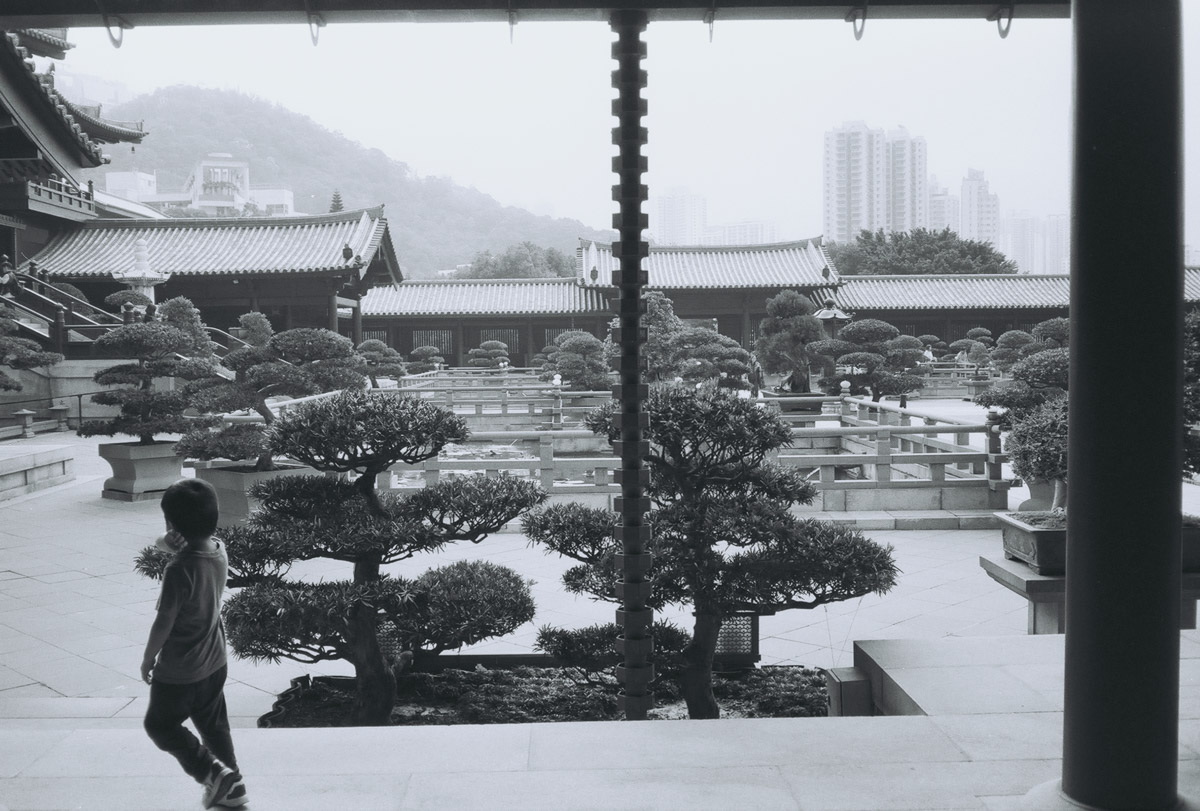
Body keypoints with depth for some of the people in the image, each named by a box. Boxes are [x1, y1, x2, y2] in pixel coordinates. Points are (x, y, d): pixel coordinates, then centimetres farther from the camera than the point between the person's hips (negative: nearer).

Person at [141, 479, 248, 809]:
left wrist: (148, 659, -5)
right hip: (214, 661, 7)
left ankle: (212, 772, 6)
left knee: (160, 725, 15)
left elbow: (164, 622, -21)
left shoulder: (179, 570, -29)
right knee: (214, 724, 22)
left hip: (179, 670, -7)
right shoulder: (219, 551, -5)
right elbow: (162, 542, 10)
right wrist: (169, 544, -14)